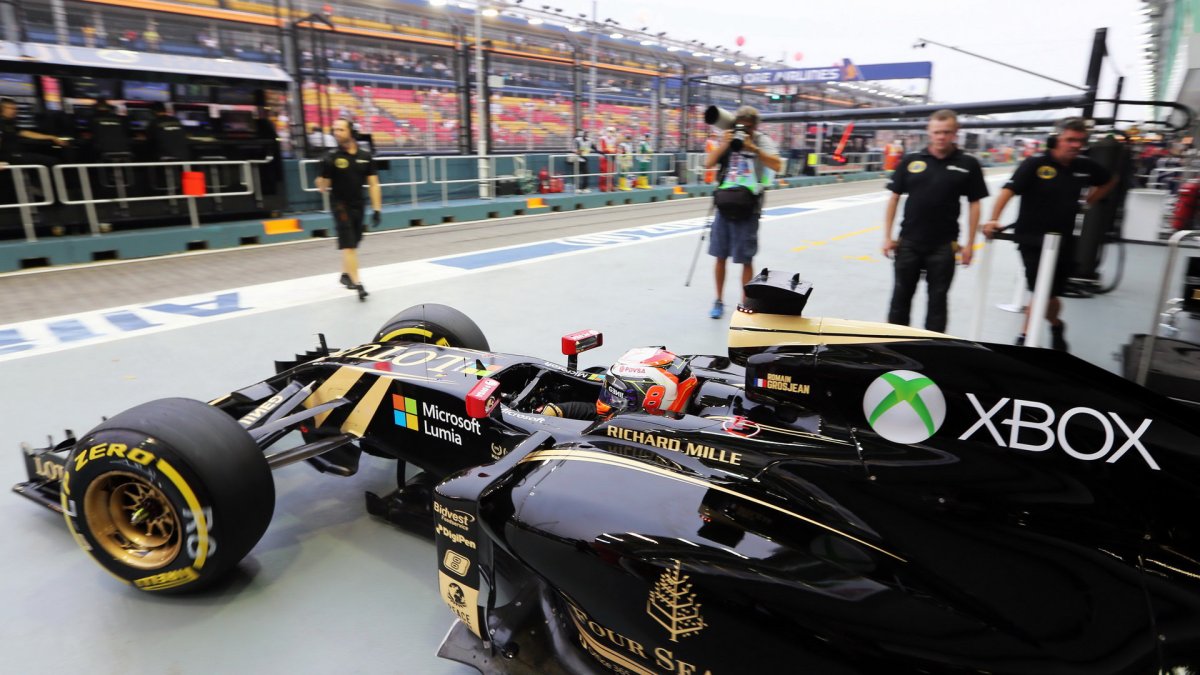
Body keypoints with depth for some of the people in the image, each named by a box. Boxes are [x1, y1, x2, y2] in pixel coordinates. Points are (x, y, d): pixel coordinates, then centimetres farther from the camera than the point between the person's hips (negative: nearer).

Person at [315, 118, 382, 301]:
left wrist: (377, 209, -3)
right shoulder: (332, 157, -8)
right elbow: (323, 187, -7)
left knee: (353, 244, 16)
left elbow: (373, 184, 2)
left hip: (358, 205, 4)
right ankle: (357, 283, -11)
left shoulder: (365, 156, 0)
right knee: (348, 245, -9)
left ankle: (345, 274, 36)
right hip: (340, 205, -4)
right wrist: (321, 178, -28)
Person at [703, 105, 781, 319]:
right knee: (720, 256, 9)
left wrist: (752, 147, -21)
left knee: (746, 260, 2)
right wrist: (724, 144, -13)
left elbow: (777, 165, -17)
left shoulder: (763, 141, -1)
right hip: (725, 206, 3)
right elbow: (708, 163, -2)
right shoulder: (727, 139, 8)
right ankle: (719, 301, 24)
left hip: (747, 209, -3)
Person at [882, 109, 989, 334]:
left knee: (937, 300, 8)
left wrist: (969, 244, -1)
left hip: (943, 246, -1)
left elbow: (973, 204, 2)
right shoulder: (910, 161, 1)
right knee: (901, 296, 10)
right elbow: (894, 198, 5)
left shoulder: (968, 164, -1)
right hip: (908, 243, 1)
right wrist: (887, 236, 0)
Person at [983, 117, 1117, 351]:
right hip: (1032, 239, -5)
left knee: (1049, 293, 9)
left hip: (1063, 241, 5)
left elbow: (1110, 180, 25)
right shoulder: (1035, 164, -12)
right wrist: (993, 219, -39)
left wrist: (1089, 201, 12)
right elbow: (1008, 190, -25)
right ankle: (1056, 325, 21)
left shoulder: (1085, 166, 4)